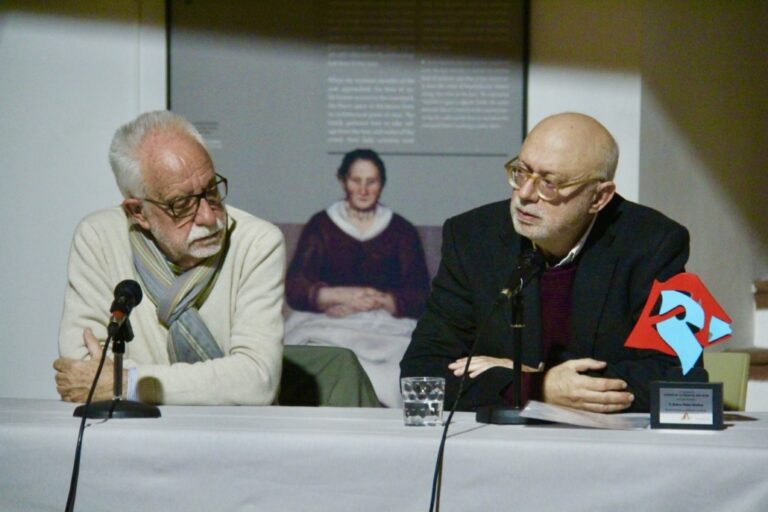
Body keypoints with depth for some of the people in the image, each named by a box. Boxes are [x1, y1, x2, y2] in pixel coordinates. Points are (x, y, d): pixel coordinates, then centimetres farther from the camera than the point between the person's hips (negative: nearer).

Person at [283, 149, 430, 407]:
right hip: (327, 327, -1)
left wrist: (378, 301, -12)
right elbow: (294, 290, 2)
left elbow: (420, 297, 5)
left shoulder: (402, 231, 16)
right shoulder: (320, 226, 15)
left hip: (388, 326, 1)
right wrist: (345, 295, -13)